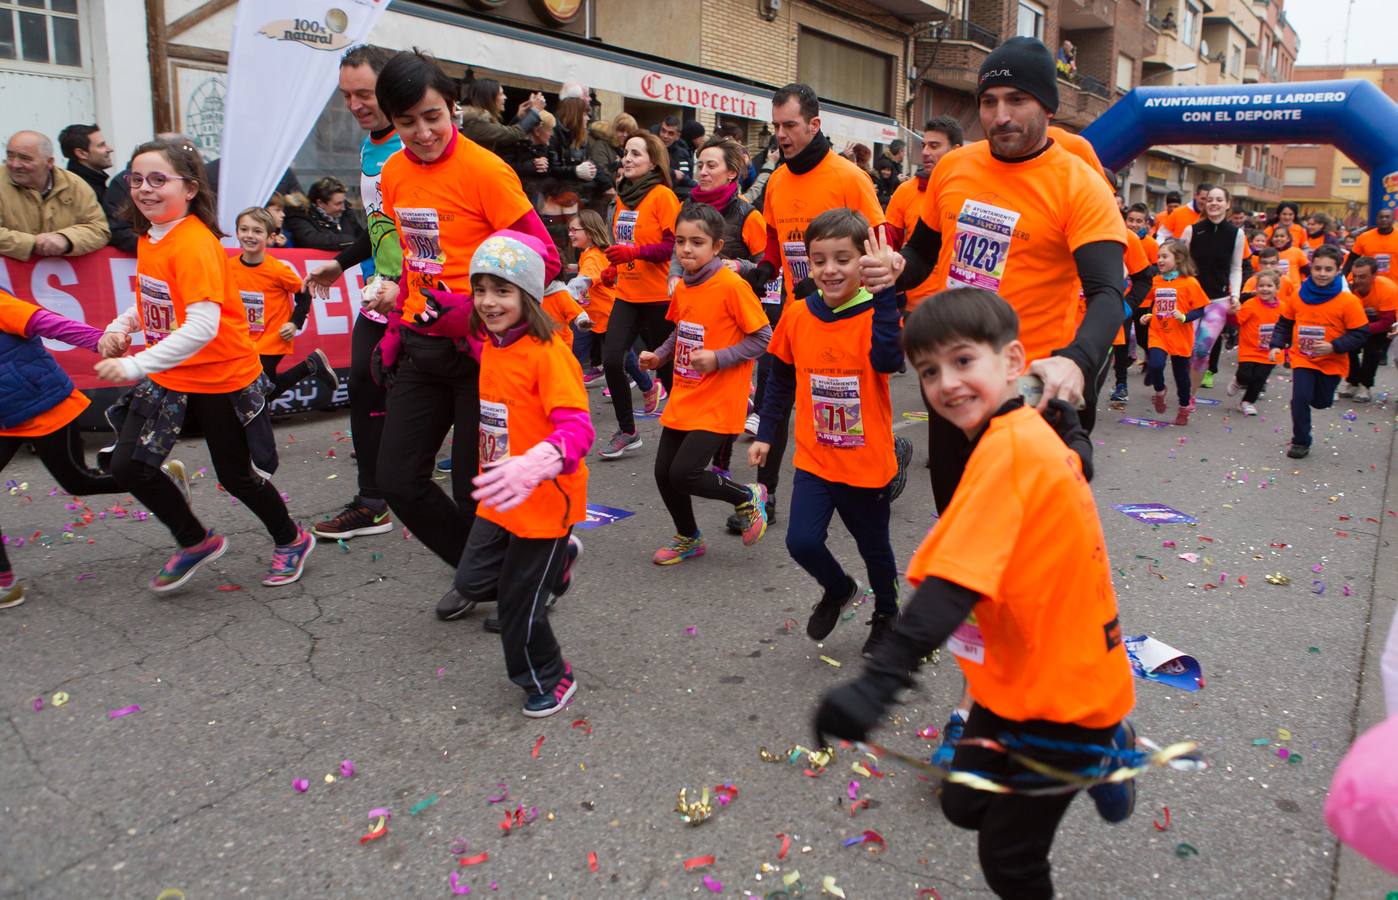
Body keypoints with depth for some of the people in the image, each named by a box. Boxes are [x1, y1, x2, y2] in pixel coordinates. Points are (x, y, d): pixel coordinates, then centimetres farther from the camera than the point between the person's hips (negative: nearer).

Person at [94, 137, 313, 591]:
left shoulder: (194, 244, -23)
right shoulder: (149, 238, 4)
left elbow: (203, 325, -33)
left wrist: (136, 366, -36)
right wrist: (121, 326, 2)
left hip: (221, 378, -8)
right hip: (168, 376, 8)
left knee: (235, 476, 6)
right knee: (127, 465, 2)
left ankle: (291, 541, 33)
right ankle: (197, 542, 23)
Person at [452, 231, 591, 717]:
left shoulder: (547, 353, -21)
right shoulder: (490, 346, 4)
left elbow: (577, 425, -33)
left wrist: (535, 465, -47)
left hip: (545, 499, -7)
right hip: (499, 499, 8)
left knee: (519, 605, 4)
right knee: (473, 582, 13)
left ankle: (550, 680, 31)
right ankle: (557, 557, 35)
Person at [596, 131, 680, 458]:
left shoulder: (663, 195, -10)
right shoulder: (622, 196, 12)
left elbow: (675, 244, -17)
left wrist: (634, 252, -25)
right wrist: (613, 268, 8)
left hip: (658, 296, -6)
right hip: (627, 293, 6)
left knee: (666, 364, 5)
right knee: (611, 359, -4)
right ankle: (626, 431, 10)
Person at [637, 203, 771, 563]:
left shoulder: (732, 285, -16)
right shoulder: (682, 286, 6)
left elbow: (763, 337, -14)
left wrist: (718, 358, -22)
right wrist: (659, 355, 4)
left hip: (717, 403, -7)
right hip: (682, 398, 7)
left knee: (683, 474, -13)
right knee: (663, 473, 9)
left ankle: (748, 497, 14)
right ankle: (688, 538, 34)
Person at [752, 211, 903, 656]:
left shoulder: (876, 314, -13)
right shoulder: (798, 316, -2)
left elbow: (887, 360, -35)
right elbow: (781, 380, 11)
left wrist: (885, 292, -38)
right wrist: (765, 434, 12)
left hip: (868, 462, -2)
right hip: (814, 458, 2)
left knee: (873, 546, 15)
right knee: (802, 541, -11)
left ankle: (885, 613, 46)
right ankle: (838, 590, 24)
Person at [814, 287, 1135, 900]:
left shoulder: (1007, 448, -28)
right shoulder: (1034, 433, -1)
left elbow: (952, 585, -38)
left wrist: (876, 685, -44)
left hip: (1062, 693, -8)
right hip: (1021, 675, 8)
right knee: (965, 804, 21)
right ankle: (1098, 754, 32)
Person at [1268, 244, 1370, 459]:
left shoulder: (1348, 301, -15)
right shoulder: (1298, 296, -7)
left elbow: (1360, 334, -13)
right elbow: (1284, 323, 7)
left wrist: (1333, 346, -24)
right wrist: (1277, 345, -5)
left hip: (1332, 362, 0)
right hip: (1302, 359, 1)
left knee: (1320, 402, 15)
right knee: (1300, 398, -12)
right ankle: (1300, 442, 6)